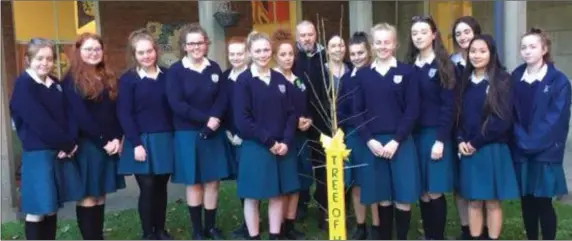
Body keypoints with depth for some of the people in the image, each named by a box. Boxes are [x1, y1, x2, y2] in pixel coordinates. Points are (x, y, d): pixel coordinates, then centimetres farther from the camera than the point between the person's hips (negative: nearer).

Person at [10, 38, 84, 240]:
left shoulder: (56, 84, 12)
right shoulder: (23, 85, -9)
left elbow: (68, 115, 6)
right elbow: (40, 122, -16)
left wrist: (71, 142, -11)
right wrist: (67, 144, -12)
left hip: (61, 152, 7)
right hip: (37, 154, -6)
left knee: (52, 207, 13)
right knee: (37, 210, -1)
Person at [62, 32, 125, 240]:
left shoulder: (109, 78, 14)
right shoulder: (72, 80, -5)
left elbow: (117, 112, 9)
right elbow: (79, 116, -13)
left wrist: (117, 139, -5)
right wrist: (104, 140, -13)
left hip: (109, 145, 6)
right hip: (87, 145, -6)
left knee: (100, 196, 11)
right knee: (88, 197, -2)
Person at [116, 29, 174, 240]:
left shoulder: (166, 75, 6)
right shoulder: (128, 79, -4)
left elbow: (172, 108, 9)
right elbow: (124, 114, -7)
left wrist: (174, 135, 4)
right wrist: (136, 144, -13)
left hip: (165, 139, 3)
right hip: (142, 141, -3)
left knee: (161, 187, 10)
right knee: (147, 188, 0)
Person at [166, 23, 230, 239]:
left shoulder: (214, 68, 6)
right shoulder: (175, 71, -5)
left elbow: (223, 98, 0)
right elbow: (176, 104, -14)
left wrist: (214, 119, -19)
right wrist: (205, 119, -18)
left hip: (213, 133, 3)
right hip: (187, 134, -3)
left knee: (212, 180, 7)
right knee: (193, 182, 6)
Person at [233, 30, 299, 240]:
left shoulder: (281, 80, 8)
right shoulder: (243, 81, -6)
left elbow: (291, 113, 5)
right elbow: (242, 120, -12)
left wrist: (286, 142, -9)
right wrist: (269, 141, -14)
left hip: (282, 147, 4)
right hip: (254, 148, -4)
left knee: (277, 195, 11)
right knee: (252, 197, 5)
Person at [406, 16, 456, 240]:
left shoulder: (444, 66, -3)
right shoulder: (409, 67, 9)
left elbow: (448, 106, -8)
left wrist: (441, 140, -15)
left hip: (435, 135, -4)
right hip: (414, 135, 4)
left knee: (435, 192, -2)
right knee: (422, 193, 8)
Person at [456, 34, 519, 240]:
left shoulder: (501, 81, -4)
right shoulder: (465, 81, 10)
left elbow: (502, 119, -12)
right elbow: (457, 114, 10)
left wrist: (476, 142, -11)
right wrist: (460, 140, -5)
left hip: (493, 149, -4)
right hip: (468, 150, 4)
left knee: (492, 201, 4)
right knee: (474, 200, 9)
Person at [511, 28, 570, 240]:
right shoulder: (515, 78, 8)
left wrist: (532, 142, -16)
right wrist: (522, 140, -8)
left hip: (546, 153, -4)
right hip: (520, 151, 4)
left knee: (543, 202, -1)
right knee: (526, 201, 10)